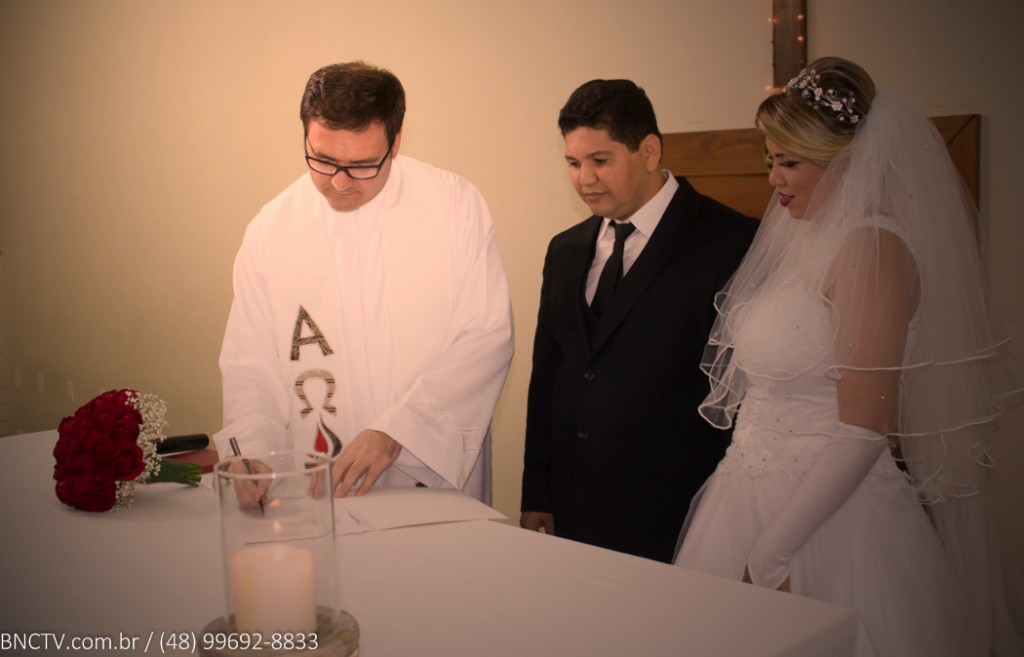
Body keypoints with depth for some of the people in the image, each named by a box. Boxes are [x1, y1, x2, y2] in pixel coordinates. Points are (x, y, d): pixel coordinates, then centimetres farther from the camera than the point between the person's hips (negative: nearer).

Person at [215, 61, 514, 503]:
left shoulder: (456, 205, -1)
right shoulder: (269, 231, 4)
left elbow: (488, 337, -4)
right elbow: (251, 371, 7)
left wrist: (395, 428, -13)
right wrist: (249, 458, -11)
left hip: (439, 482, -1)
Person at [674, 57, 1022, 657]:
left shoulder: (872, 249, -17)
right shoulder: (804, 239, 9)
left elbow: (863, 431, -21)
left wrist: (769, 554, -18)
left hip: (829, 514, -8)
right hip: (757, 492, 8)